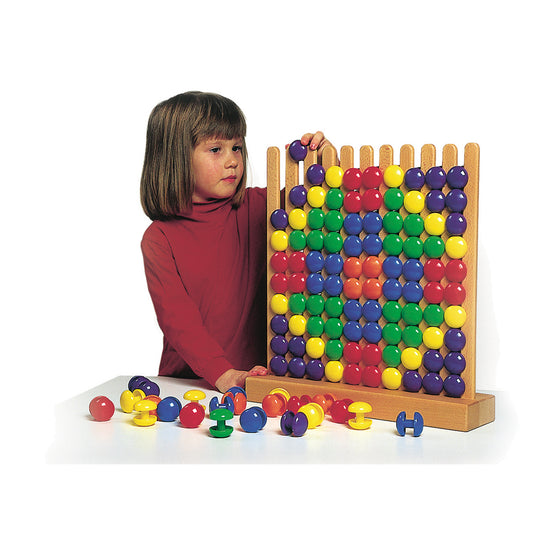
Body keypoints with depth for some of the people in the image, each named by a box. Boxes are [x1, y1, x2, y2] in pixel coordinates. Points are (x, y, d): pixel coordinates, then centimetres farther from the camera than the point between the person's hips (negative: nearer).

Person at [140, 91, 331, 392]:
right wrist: (223, 374, -24)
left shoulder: (256, 207, 5)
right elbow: (177, 318, -11)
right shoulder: (159, 238, -3)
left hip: (258, 371, 1)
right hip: (189, 379, -1)